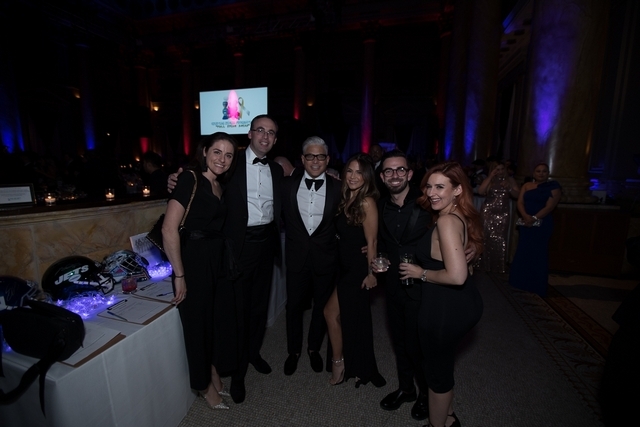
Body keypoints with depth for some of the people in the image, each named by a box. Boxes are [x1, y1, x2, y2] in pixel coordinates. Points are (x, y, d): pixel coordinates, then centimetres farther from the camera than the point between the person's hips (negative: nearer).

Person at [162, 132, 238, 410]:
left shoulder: (219, 186, 7)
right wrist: (179, 275, -18)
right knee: (196, 321, 11)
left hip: (217, 260, 7)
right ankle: (203, 384, 36)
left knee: (214, 317, 21)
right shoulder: (190, 179, -15)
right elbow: (169, 229, -20)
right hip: (193, 261, -7)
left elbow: (217, 225, 10)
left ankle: (212, 371, 46)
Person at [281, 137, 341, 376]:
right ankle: (294, 351, 39)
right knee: (294, 306, 15)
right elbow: (281, 217, 5)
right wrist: (292, 237, 1)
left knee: (322, 306, 17)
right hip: (297, 256, 1)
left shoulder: (338, 188, -5)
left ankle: (314, 348, 43)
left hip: (325, 257, 0)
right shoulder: (287, 185, -3)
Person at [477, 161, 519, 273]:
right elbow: (480, 192, -14)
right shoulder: (488, 180, 3)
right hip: (488, 212, -1)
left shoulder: (510, 180, 7)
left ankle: (499, 267, 15)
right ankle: (486, 266, 16)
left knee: (500, 240, 1)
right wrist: (490, 177, -14)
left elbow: (517, 195, 1)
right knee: (487, 239, 3)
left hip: (503, 214, 1)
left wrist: (509, 187, -16)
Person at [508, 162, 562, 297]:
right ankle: (521, 284, 23)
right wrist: (526, 216, -18)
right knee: (523, 253, 9)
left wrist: (534, 218, -22)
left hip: (542, 225, -4)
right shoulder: (526, 186, 11)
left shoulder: (553, 187, 0)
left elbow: (549, 207, -11)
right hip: (526, 224, 4)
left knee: (538, 254, 2)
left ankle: (536, 288, 16)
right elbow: (520, 203, 0)